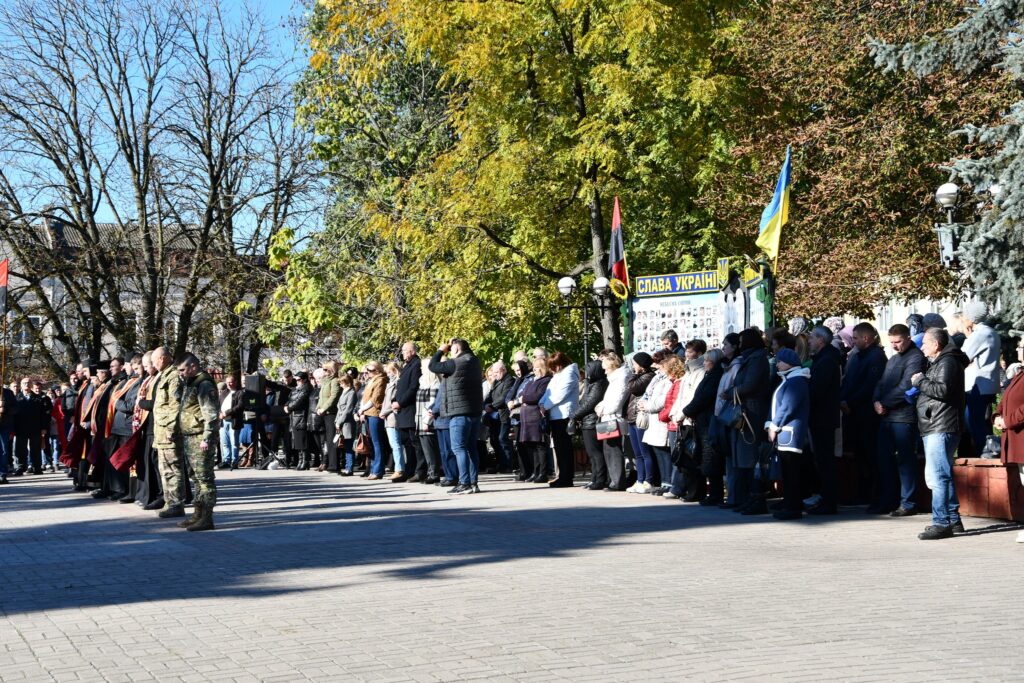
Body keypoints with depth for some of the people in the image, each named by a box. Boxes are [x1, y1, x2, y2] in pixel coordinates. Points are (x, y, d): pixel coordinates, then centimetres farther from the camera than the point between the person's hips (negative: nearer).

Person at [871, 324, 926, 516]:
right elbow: (881, 383, 19)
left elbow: (905, 387, -16)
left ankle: (908, 503, 2)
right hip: (887, 416, 9)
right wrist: (877, 401, 0)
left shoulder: (915, 357, -7)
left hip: (904, 416, -9)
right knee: (883, 458, 9)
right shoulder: (893, 359, 22)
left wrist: (885, 403, -11)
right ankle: (886, 501, 16)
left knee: (905, 459, -4)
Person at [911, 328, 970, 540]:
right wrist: (920, 384, 12)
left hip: (942, 428, -12)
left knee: (938, 476, -14)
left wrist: (920, 381, -12)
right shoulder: (937, 362, 25)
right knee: (941, 475, 15)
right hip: (934, 427, 12)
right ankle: (953, 519, 22)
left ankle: (941, 523, -14)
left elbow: (943, 389, -22)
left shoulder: (948, 362, -9)